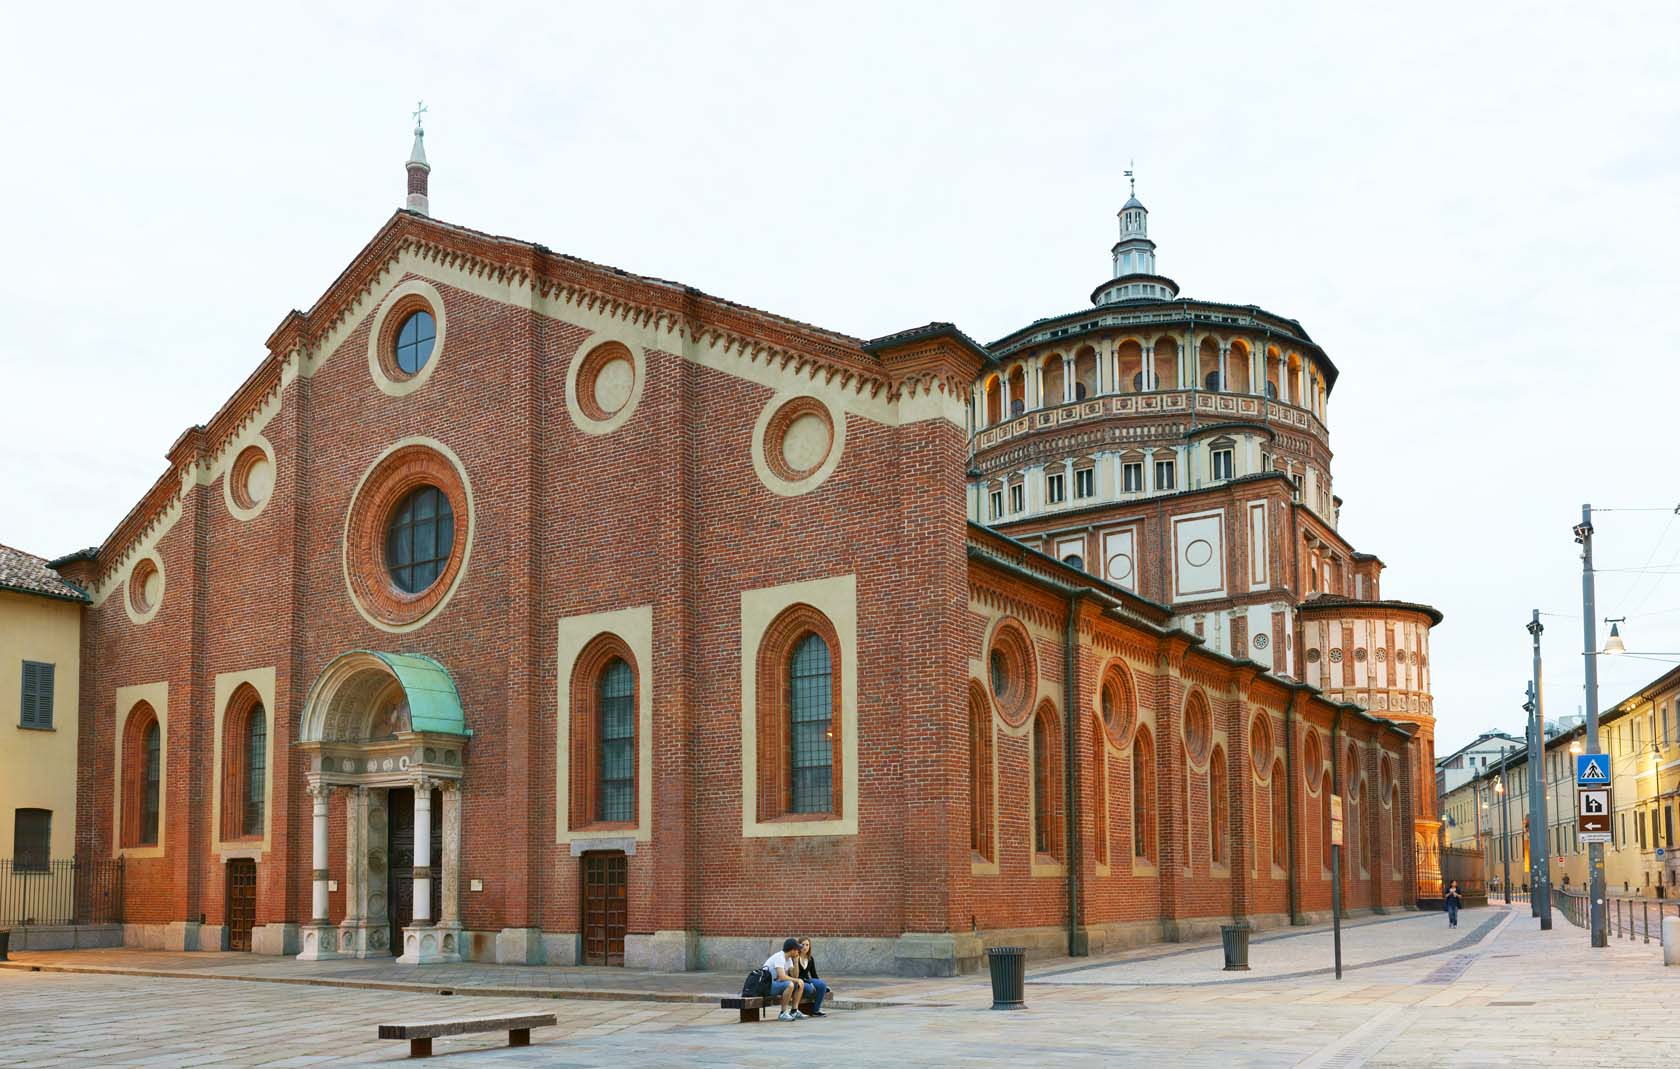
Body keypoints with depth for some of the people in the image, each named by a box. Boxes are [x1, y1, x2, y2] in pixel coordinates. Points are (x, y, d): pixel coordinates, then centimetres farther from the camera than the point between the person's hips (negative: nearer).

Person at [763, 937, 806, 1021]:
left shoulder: (788, 958, 9)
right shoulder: (779, 957, -21)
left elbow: (795, 975, 7)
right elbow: (782, 977, -31)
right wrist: (796, 980, -19)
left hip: (776, 982, 10)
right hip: (766, 985, -10)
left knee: (800, 984, 2)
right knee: (789, 984, -33)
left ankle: (794, 1011, 1)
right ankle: (783, 1013, -23)